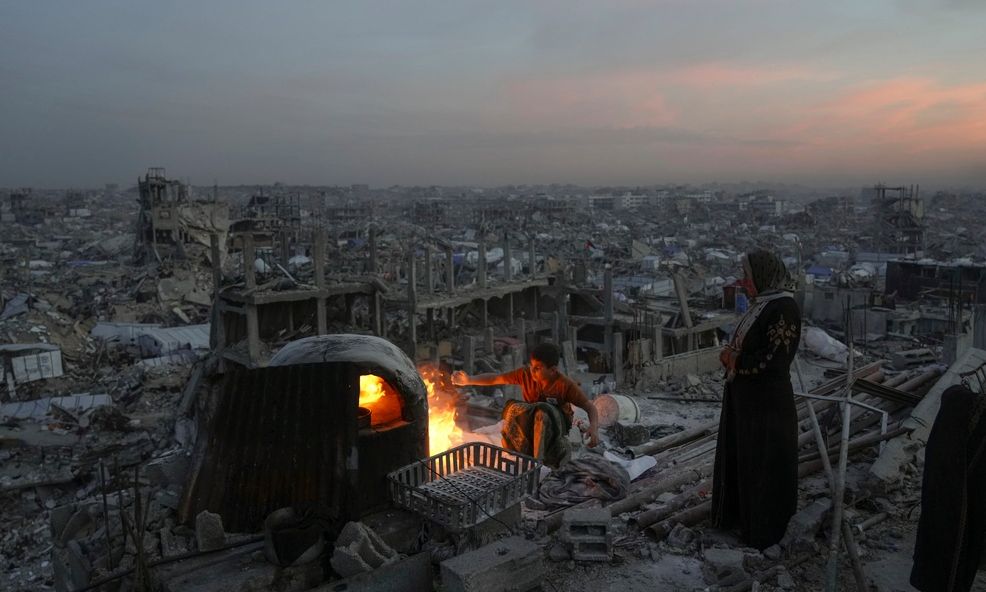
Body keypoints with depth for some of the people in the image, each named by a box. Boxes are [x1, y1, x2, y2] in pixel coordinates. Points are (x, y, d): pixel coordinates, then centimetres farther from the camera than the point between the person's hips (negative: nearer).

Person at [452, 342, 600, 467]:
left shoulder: (565, 384, -23)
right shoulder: (525, 373, -15)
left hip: (556, 424, -3)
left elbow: (590, 406, -20)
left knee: (543, 412, -37)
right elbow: (496, 378, -11)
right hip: (529, 424, 4)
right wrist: (470, 380, -24)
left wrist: (594, 428, -39)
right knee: (514, 409, -28)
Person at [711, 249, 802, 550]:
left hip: (766, 400, -9)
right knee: (740, 454, 19)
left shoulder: (784, 308, -20)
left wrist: (735, 361, -13)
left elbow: (775, 357, -24)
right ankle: (739, 511, 36)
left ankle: (765, 525, 22)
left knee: (764, 462, 5)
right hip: (744, 395, 9)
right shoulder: (762, 304, 8)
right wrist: (732, 353, -4)